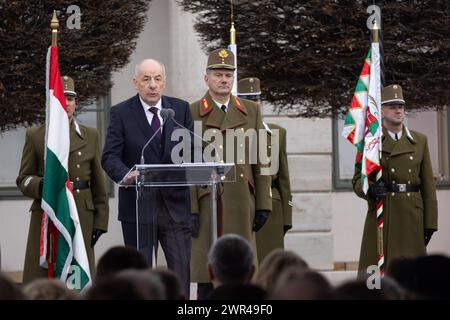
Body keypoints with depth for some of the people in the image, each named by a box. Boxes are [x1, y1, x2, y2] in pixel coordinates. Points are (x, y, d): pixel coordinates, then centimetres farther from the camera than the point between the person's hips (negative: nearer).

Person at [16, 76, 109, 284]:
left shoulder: (90, 136, 12)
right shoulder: (35, 136, 8)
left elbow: (98, 181, 11)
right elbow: (23, 179, 8)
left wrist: (100, 221, 5)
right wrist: (41, 185, -14)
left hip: (81, 215, 1)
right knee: (41, 277, -5)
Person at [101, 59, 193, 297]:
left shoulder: (181, 109, 8)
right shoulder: (121, 113, 0)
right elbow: (109, 156, -8)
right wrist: (125, 175, -29)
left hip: (175, 204, 2)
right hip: (138, 205, -2)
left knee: (182, 270, -1)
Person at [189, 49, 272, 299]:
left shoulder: (251, 111, 12)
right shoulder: (192, 114, 2)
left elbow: (260, 161, 11)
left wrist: (263, 204, 5)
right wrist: (190, 209, -9)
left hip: (242, 204, 3)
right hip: (207, 202, -3)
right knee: (207, 278, -1)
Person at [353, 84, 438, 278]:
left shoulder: (419, 141, 11)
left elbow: (427, 184, 9)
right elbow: (358, 180, 5)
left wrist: (430, 222, 3)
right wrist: (371, 189, -19)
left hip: (412, 214, 2)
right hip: (382, 213, -2)